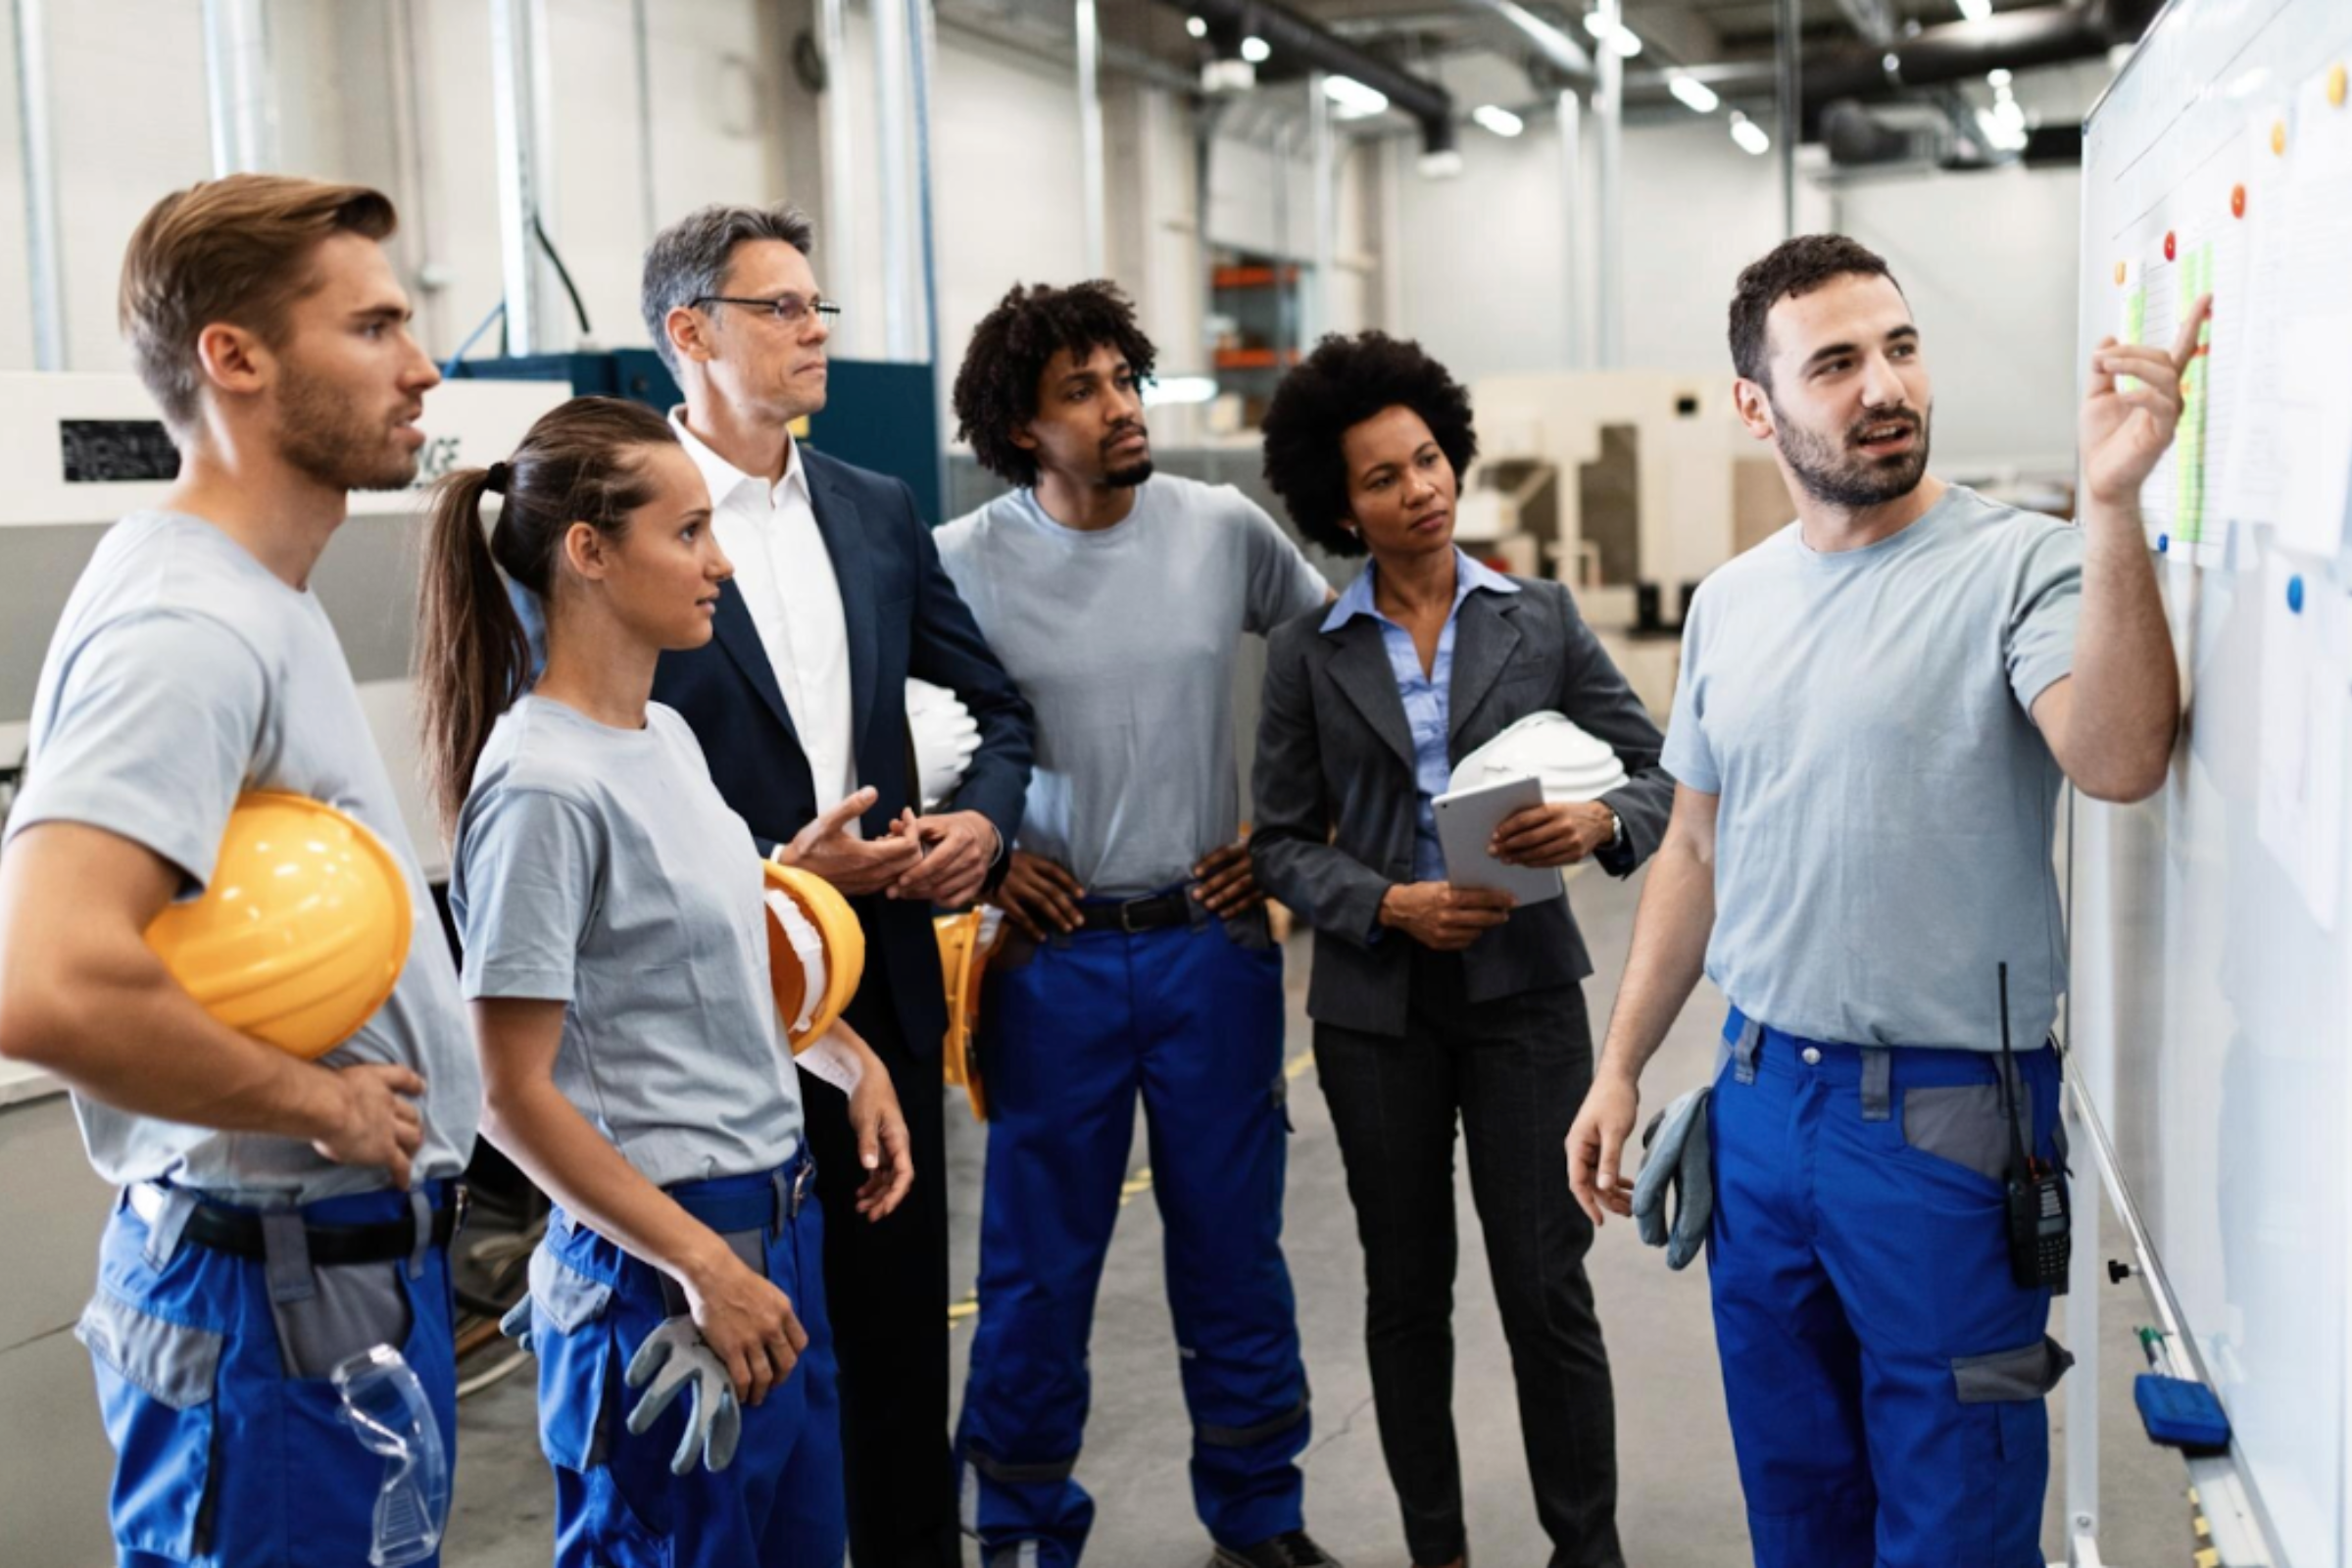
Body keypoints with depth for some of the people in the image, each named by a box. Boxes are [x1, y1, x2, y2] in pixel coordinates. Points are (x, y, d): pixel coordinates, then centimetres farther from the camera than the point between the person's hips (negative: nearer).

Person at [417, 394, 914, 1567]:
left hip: (779, 1219, 8)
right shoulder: (545, 790, -19)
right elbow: (514, 1097, -19)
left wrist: (852, 1059, 10)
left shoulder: (667, 736, 7)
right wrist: (704, 1268, -18)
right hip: (663, 1263, -8)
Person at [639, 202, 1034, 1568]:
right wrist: (778, 870, -17)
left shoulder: (879, 512, 8)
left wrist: (985, 819, -4)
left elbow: (1000, 702, 15)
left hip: (886, 980, 5)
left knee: (903, 1318, 14)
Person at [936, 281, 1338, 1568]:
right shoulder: (960, 565, -6)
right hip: (1054, 953, -1)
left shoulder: (1226, 530, -1)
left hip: (1213, 940, 2)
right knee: (1038, 1262, 8)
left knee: (1233, 1249, 12)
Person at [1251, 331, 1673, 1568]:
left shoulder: (1540, 618, 2)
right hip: (1375, 1001, 1)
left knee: (1547, 1285, -1)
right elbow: (1283, 842, 1)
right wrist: (1392, 906, -16)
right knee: (1406, 1290, 11)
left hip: (1522, 989, -1)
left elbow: (1653, 770, 2)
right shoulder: (1307, 652, 2)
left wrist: (1598, 824, -20)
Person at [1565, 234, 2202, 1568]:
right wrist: (1620, 1068, 12)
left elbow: (2121, 759, -30)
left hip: (1944, 1113, -5)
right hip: (1759, 1098, 5)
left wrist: (2114, 504, -37)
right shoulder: (1727, 604, 7)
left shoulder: (2017, 566, -11)